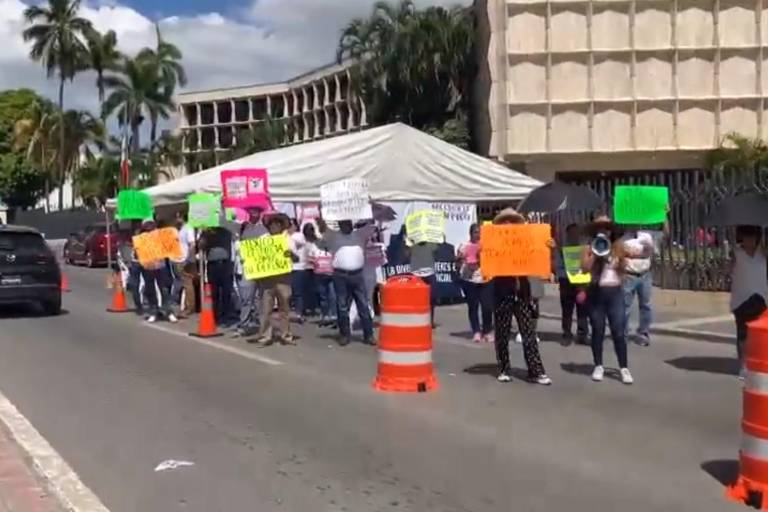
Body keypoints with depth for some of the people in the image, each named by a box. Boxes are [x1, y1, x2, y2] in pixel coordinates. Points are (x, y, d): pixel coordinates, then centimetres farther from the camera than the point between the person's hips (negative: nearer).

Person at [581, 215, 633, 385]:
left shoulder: (617, 247, 6)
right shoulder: (589, 248, 3)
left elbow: (623, 269, 4)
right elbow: (585, 268, -11)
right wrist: (595, 253, -14)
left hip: (614, 292, 0)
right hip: (596, 292, 0)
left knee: (618, 331, -2)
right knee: (598, 331, 6)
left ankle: (624, 368, 2)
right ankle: (598, 366, 15)